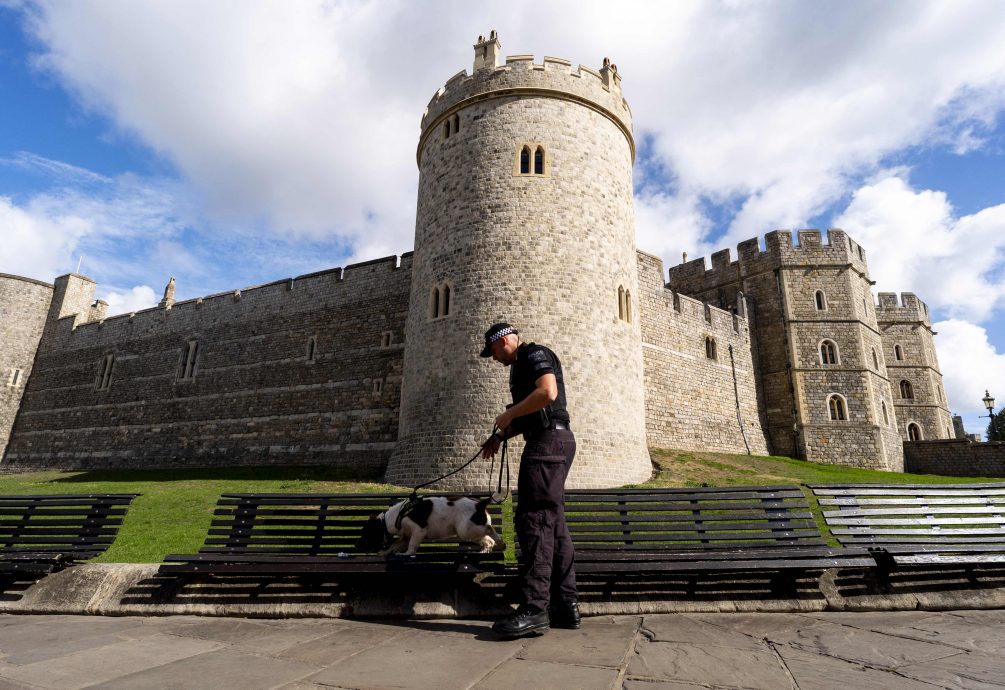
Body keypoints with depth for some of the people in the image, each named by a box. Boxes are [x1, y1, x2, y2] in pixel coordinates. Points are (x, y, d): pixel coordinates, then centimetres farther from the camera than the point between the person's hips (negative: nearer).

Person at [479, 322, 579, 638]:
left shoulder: (534, 353, -4)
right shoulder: (523, 365, 26)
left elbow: (548, 392, -22)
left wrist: (508, 414, -12)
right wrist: (501, 436, 17)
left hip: (548, 441, -11)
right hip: (550, 443, 11)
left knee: (534, 520, -13)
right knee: (554, 523, 9)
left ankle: (534, 609, -12)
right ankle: (566, 605, 14)